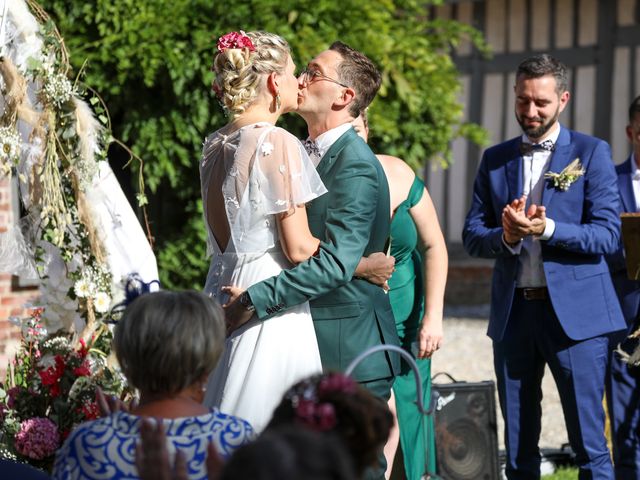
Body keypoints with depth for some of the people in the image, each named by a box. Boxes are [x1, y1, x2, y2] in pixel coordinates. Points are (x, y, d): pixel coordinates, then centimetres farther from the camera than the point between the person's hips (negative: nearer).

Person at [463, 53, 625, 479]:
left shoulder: (591, 153, 1)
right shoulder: (495, 159, 12)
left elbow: (607, 235, -7)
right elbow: (472, 235, 7)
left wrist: (546, 229, -22)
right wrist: (506, 236, -14)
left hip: (574, 311, -4)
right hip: (513, 312, 4)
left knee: (589, 443, -5)